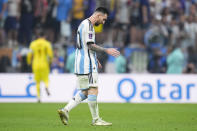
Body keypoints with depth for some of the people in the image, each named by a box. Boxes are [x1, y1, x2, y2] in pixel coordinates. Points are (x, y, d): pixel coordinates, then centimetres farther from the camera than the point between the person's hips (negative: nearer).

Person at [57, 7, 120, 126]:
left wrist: (95, 59, 24)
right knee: (93, 90, -7)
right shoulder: (88, 25, -11)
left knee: (85, 92, 10)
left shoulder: (85, 24, 21)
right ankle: (96, 120, -4)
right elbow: (91, 45, -18)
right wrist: (107, 51, -15)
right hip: (87, 63, -10)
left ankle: (66, 110, 2)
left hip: (81, 64, 10)